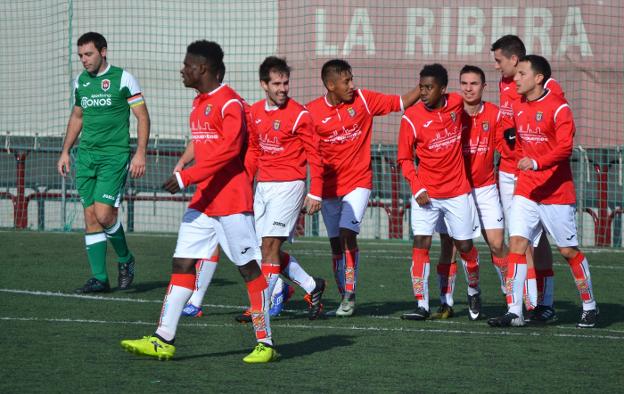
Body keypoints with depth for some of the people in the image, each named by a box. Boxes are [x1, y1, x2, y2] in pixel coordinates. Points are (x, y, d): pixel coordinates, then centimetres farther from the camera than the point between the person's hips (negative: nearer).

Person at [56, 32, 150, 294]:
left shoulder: (123, 78, -5)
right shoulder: (80, 81, 12)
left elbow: (142, 117, -5)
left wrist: (140, 153, -13)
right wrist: (65, 152, 20)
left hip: (115, 155, -6)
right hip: (86, 155, 6)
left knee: (104, 213, -15)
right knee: (90, 217, 1)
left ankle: (125, 260, 10)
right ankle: (99, 279, 5)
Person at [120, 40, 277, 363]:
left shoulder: (229, 103, -12)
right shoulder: (198, 104, 17)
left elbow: (228, 149, -22)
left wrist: (186, 177, -23)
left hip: (231, 200, -9)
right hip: (203, 200, 9)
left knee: (248, 267, -3)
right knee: (182, 263, 2)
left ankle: (265, 343, 3)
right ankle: (163, 341, 0)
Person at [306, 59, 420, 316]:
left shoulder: (363, 100, -2)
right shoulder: (312, 111, -5)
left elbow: (400, 103, 3)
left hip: (358, 183, -2)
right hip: (328, 187, 2)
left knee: (347, 233, -18)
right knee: (336, 243, 7)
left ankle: (350, 295, -13)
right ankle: (344, 297, 18)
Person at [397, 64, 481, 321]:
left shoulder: (456, 104, -4)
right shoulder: (411, 118, -10)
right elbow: (404, 158, -4)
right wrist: (417, 188, -13)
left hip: (458, 192, 2)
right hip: (426, 194, -2)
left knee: (465, 246, 8)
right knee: (421, 244, -11)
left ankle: (474, 290, 34)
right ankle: (422, 305, -9)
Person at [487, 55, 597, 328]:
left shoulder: (558, 108, -12)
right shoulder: (518, 108, 9)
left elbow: (565, 148, -21)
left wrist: (536, 163, -32)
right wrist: (521, 164, 12)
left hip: (556, 192, -5)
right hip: (525, 190, 5)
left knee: (569, 250, 4)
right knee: (517, 243, -9)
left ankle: (589, 307, 20)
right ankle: (514, 311, -13)